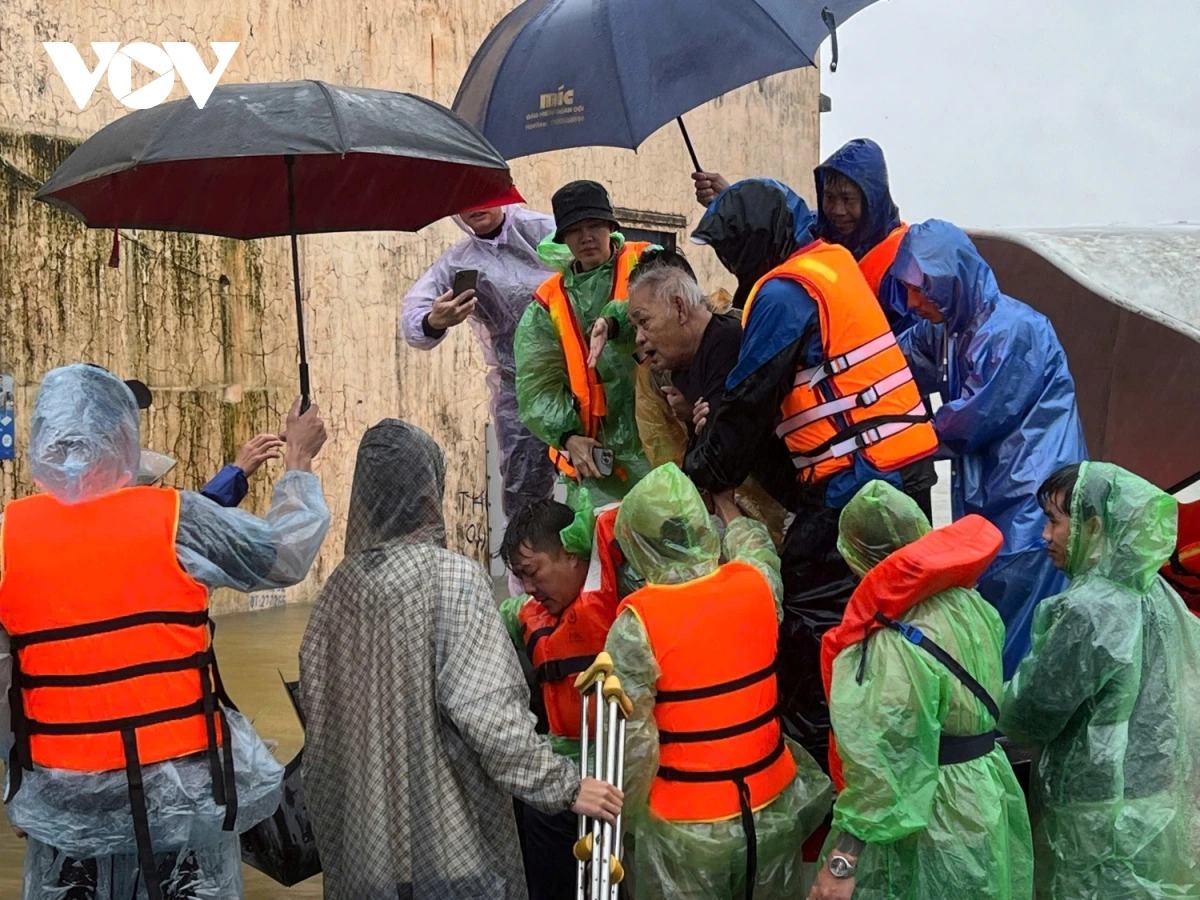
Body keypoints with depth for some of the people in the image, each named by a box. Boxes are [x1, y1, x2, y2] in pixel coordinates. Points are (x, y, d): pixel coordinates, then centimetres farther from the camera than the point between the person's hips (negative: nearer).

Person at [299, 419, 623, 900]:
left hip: (363, 827, 5)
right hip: (448, 831, -5)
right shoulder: (453, 578, -15)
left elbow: (315, 701, 8)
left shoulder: (342, 583, 0)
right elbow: (485, 709, -21)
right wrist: (565, 786, -13)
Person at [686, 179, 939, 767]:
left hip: (856, 472, -10)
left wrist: (703, 474, 2)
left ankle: (811, 740, 4)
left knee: (809, 602, -3)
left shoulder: (785, 290, -12)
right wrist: (718, 421, 10)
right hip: (906, 461, 10)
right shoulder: (831, 260, 16)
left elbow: (750, 399, -9)